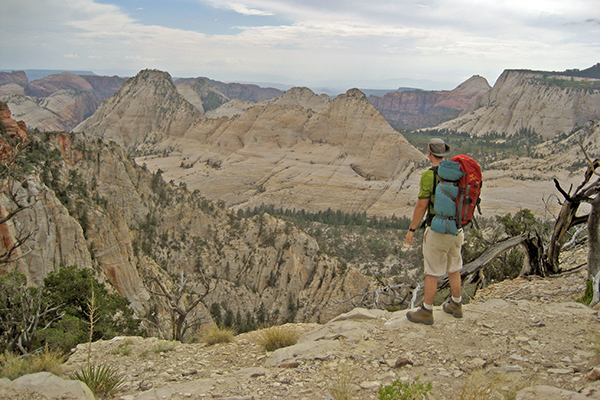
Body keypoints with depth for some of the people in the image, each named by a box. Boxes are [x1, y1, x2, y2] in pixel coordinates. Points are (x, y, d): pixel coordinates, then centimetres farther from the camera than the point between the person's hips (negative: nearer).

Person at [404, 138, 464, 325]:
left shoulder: (429, 175, -18)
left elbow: (421, 206, -18)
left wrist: (412, 229, -8)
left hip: (437, 230, -7)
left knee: (432, 273, 3)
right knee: (454, 269, 20)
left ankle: (426, 312, 13)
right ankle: (456, 305, 34)